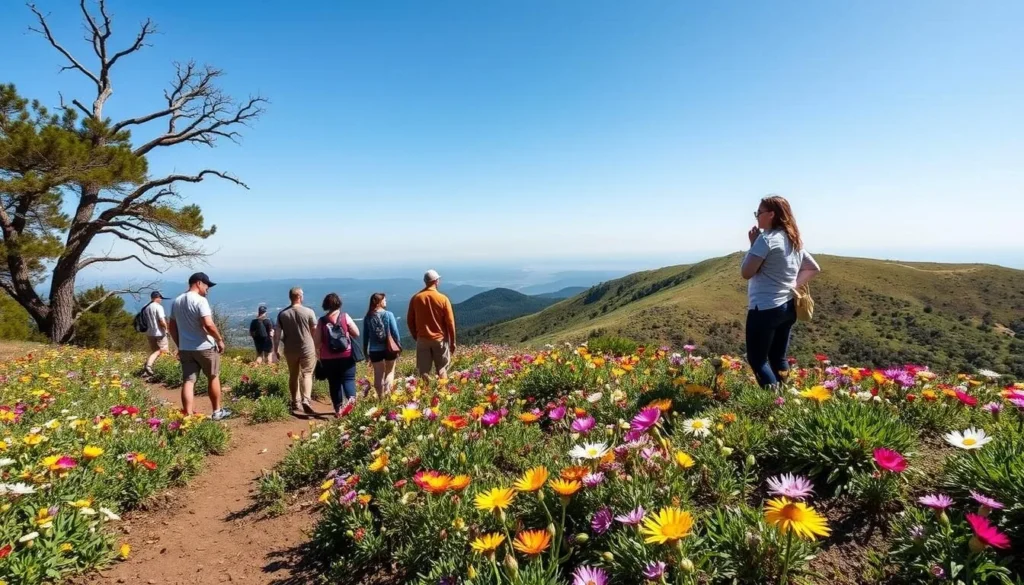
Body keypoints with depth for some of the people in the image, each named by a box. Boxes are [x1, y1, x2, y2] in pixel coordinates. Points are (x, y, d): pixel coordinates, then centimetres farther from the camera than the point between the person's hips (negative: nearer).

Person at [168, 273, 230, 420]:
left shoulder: (176, 302, 10)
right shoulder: (200, 301, -16)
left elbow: (172, 326, 15)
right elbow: (209, 325, -24)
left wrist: (179, 346, 22)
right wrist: (219, 339, -11)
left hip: (185, 349, 6)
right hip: (205, 347, -6)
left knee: (188, 381, 4)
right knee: (213, 378, 10)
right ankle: (217, 412, 19)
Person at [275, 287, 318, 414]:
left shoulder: (282, 314, -1)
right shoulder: (309, 312, -8)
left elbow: (278, 333, 1)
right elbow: (315, 331, -2)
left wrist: (276, 349, 12)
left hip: (290, 350, 3)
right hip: (307, 349, -3)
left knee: (293, 376, 15)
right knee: (307, 374, 0)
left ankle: (295, 402, 23)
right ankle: (306, 400, -19)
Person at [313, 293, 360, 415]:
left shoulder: (321, 321, -2)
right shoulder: (345, 317, -4)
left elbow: (317, 342, -1)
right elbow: (357, 333, -1)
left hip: (328, 358, 1)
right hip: (346, 356, -1)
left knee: (334, 383, 10)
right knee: (348, 379, 3)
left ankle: (338, 410, 14)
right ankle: (351, 399, -23)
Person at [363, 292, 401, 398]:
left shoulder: (367, 317, -1)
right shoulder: (388, 314, -8)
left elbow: (365, 336, 3)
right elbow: (395, 332, -8)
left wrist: (366, 352, 11)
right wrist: (397, 347, 3)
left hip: (375, 350, 2)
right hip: (389, 348, -1)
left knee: (378, 375, 12)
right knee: (390, 372, 16)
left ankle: (381, 397, 15)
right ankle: (387, 394, 1)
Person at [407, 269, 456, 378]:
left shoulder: (416, 298, -2)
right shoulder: (443, 299, -8)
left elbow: (410, 320, 3)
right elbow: (450, 322, -7)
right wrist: (452, 342, 2)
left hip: (422, 340, 2)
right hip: (440, 340, -2)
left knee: (424, 371, 7)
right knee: (442, 370, 9)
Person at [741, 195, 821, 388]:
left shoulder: (767, 238, -15)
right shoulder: (794, 240, 12)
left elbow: (746, 272, -14)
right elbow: (814, 268, 22)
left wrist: (753, 244, -5)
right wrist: (795, 285, 12)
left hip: (765, 309, -9)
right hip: (787, 307, 9)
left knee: (756, 359, 0)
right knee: (778, 358, 15)